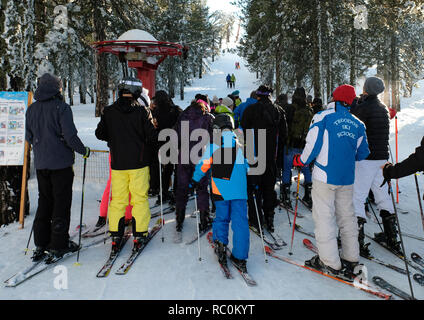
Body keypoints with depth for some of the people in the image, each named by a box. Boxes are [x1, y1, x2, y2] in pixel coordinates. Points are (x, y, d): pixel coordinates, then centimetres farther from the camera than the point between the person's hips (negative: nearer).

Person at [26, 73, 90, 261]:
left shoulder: (31, 109, 7)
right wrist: (84, 151, -3)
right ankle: (58, 245, 9)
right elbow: (70, 136, -18)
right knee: (61, 203, 3)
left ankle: (41, 244, 21)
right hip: (61, 163, -6)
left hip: (40, 164, 6)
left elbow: (28, 137, 13)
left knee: (44, 202, 16)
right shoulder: (61, 107, -13)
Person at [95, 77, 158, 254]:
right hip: (139, 162, -2)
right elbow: (152, 136, -7)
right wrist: (149, 149, 13)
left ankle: (116, 236, 14)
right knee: (140, 198, 7)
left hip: (117, 163, 2)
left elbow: (100, 134, 6)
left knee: (117, 199, 11)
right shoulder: (142, 111, -9)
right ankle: (139, 235, 11)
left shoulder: (108, 112, -1)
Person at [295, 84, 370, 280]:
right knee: (347, 216, 16)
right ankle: (351, 258, 25)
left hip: (325, 176, -5)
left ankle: (330, 263, 4)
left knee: (324, 217, 1)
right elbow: (362, 154, 13)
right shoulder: (358, 124, 8)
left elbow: (313, 145, -10)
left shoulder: (323, 117, -6)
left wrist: (301, 161, 7)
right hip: (347, 178, 5)